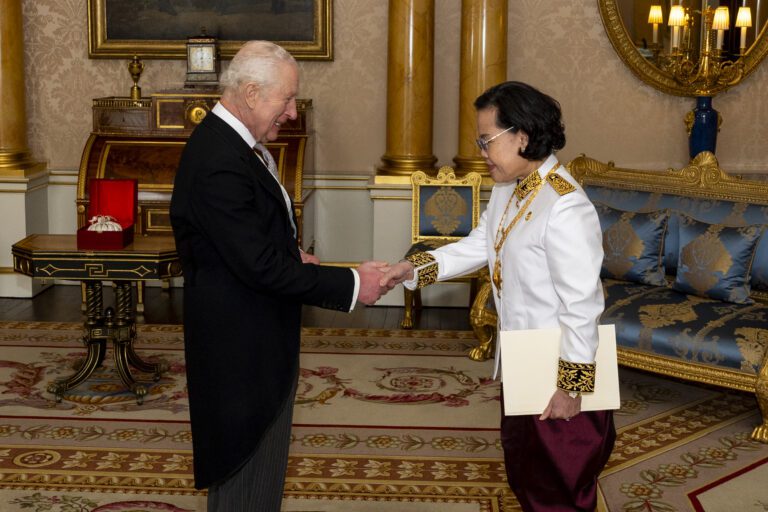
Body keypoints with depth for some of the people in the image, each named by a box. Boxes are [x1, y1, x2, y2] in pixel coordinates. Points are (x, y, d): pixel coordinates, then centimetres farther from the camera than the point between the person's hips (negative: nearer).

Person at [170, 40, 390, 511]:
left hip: (257, 336, 10)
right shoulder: (219, 162, -26)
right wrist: (351, 285, -21)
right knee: (249, 469, 3)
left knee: (263, 457, 21)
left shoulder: (231, 142, 7)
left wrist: (291, 254, 2)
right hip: (242, 344, -10)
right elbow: (259, 265, -27)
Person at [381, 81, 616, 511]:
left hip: (557, 370, -9)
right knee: (523, 471, 23)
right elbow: (479, 246, 13)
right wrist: (414, 268, 2)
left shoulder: (565, 208, -27)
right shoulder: (508, 189, 2)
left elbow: (582, 304, -25)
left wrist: (571, 385, -22)